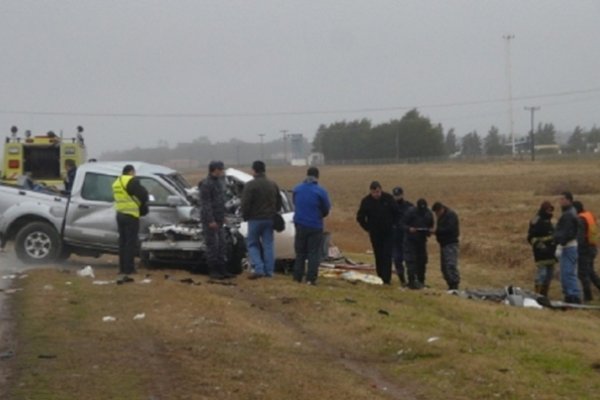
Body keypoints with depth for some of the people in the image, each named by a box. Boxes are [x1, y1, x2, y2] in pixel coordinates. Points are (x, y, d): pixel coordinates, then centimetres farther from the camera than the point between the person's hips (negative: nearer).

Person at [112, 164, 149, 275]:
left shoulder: (116, 182, 15)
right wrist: (143, 204, 6)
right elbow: (143, 194, -16)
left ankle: (122, 268, 17)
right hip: (131, 215, -8)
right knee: (131, 242, -4)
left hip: (120, 214, 8)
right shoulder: (131, 181, -12)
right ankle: (128, 268, -5)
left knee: (122, 241, 14)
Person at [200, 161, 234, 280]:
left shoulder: (219, 182, 13)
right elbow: (205, 204, -19)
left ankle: (222, 270, 13)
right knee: (212, 245, -4)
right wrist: (210, 221, -21)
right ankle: (213, 271, 2)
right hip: (210, 220, -9)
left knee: (222, 244, 8)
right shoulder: (206, 184, -15)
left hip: (219, 220, 9)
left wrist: (223, 216, 17)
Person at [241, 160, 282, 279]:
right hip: (269, 219, 5)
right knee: (268, 245, 9)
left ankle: (259, 269, -8)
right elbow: (279, 202, 15)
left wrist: (245, 216, 0)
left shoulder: (251, 185, -13)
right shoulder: (273, 185, 8)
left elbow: (245, 203, -15)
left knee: (252, 244, 5)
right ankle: (269, 271, 8)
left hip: (255, 219, -5)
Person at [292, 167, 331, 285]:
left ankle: (297, 277, 14)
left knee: (300, 252, 14)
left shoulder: (297, 189, 1)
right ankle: (311, 278, -5)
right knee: (314, 253, 1)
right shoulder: (320, 191, -11)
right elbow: (326, 209, -3)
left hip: (300, 225, 4)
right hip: (315, 226, -4)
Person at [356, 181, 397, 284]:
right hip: (375, 233, 1)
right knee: (378, 256, 5)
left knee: (387, 256, -9)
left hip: (388, 232, -1)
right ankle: (380, 277, 14)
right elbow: (360, 217, 3)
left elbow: (396, 213, 5)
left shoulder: (388, 198, -6)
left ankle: (386, 278, -12)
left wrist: (392, 225, 2)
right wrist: (368, 228, 1)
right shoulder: (366, 201, -6)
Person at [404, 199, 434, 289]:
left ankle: (420, 281, 19)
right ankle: (412, 281, -12)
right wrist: (409, 229, -32)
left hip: (422, 240, 5)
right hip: (410, 240, -5)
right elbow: (404, 224, -12)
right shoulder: (411, 212, -17)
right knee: (411, 261, -11)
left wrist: (429, 231, -12)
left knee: (422, 261, 8)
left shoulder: (428, 214, -3)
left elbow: (430, 226, 10)